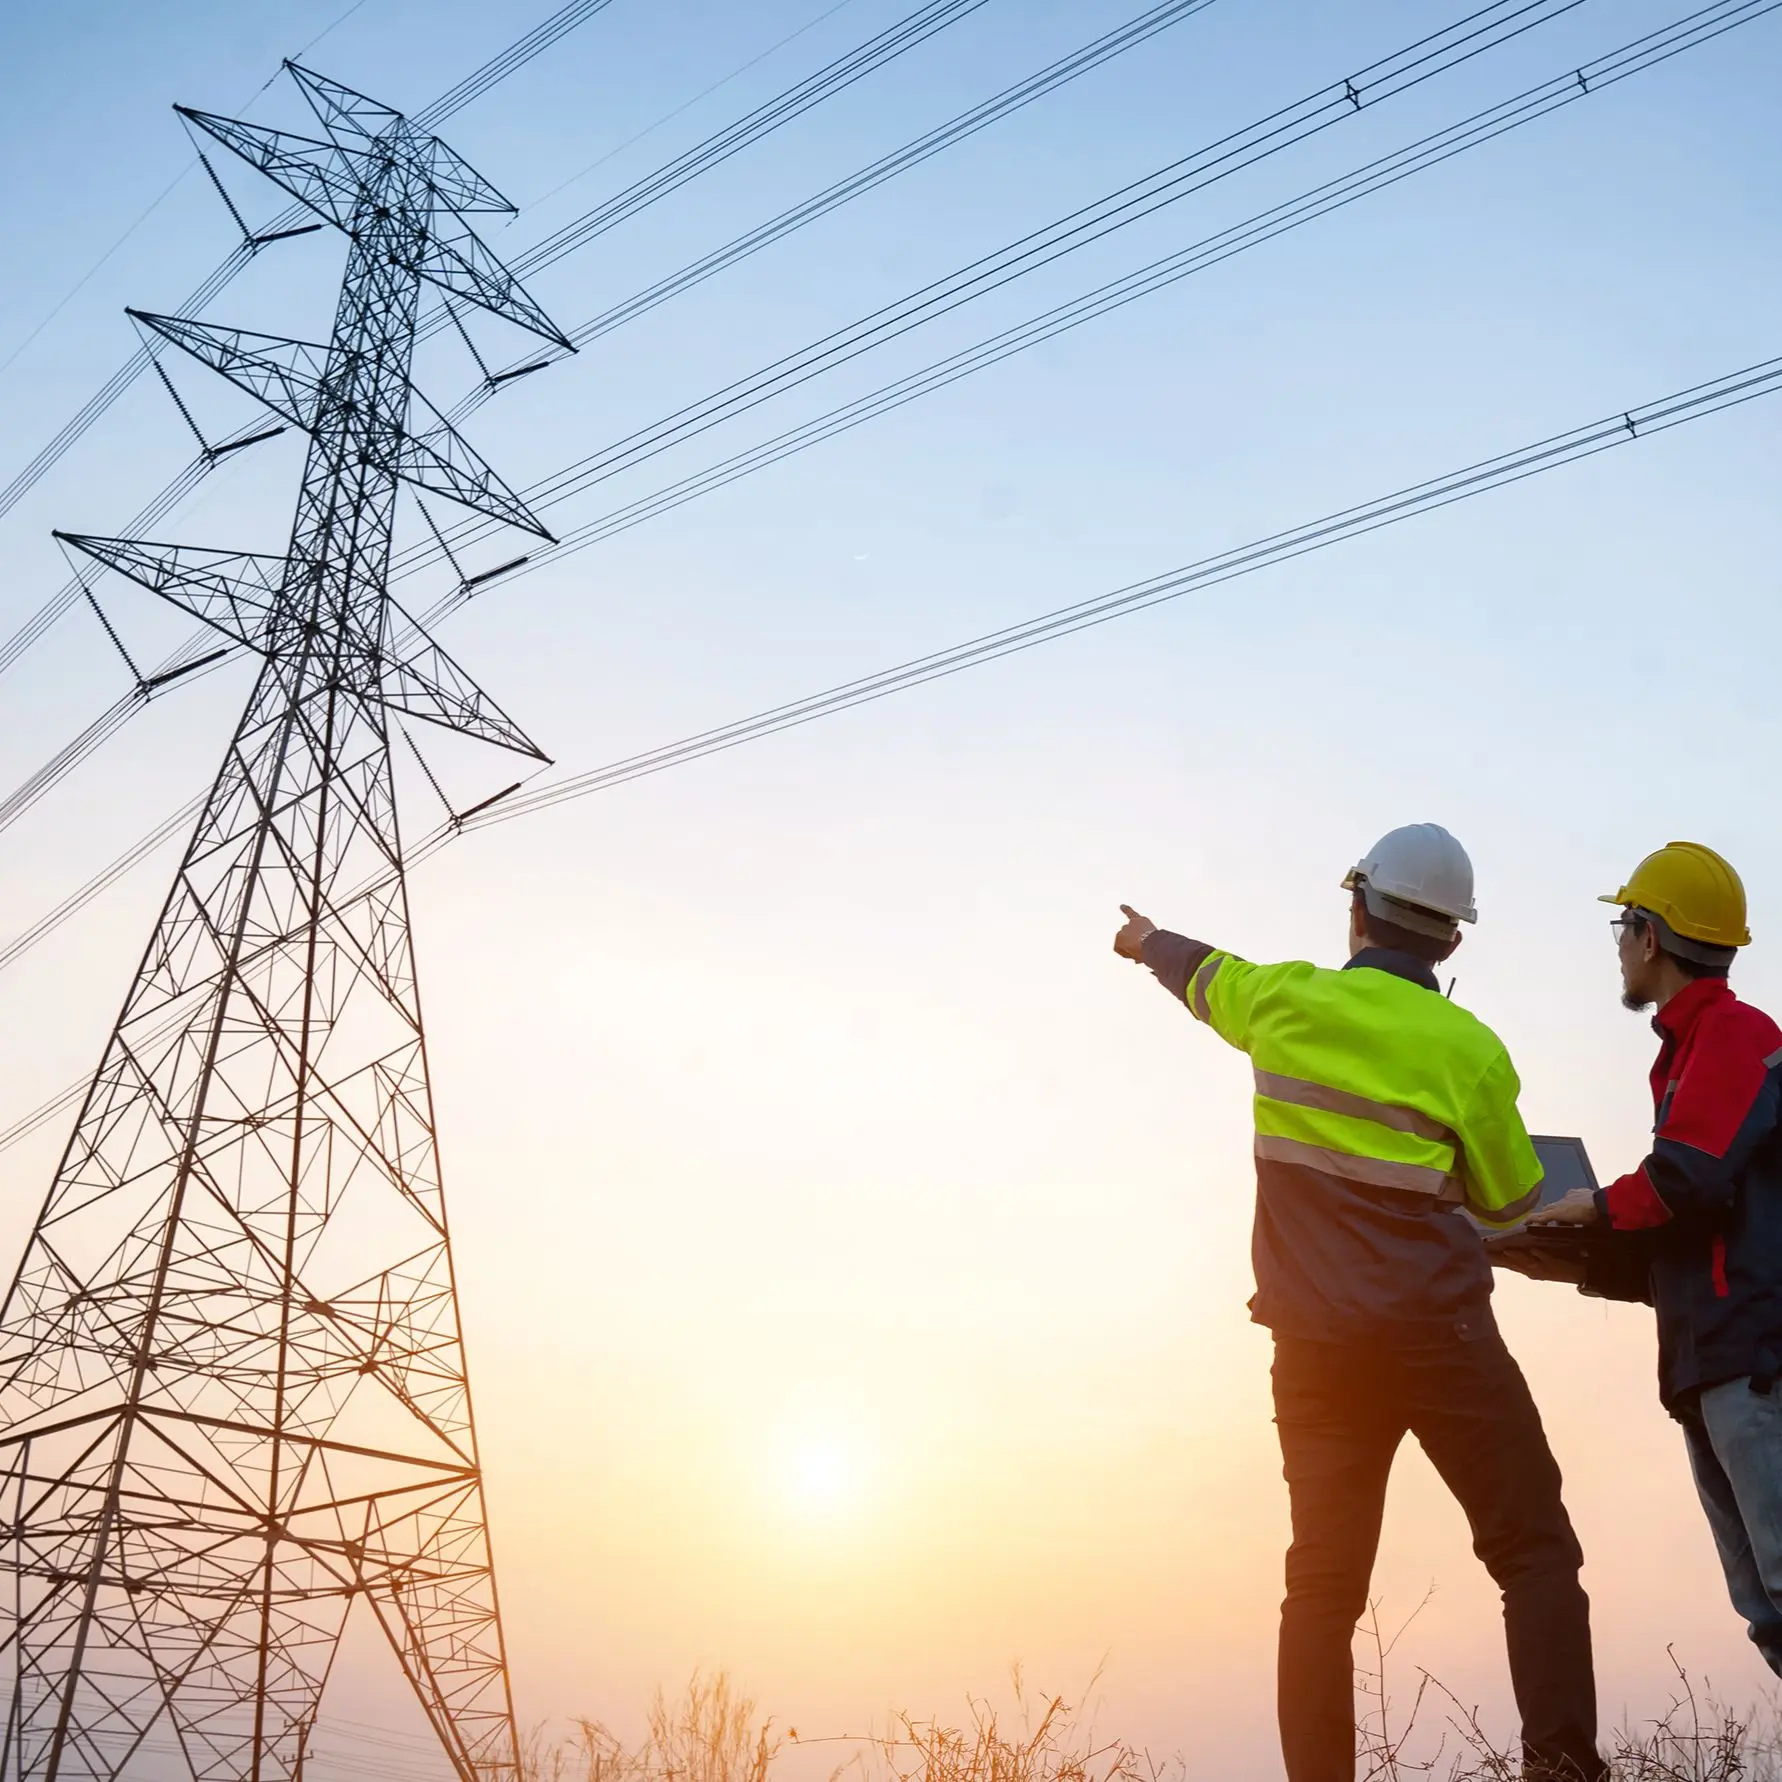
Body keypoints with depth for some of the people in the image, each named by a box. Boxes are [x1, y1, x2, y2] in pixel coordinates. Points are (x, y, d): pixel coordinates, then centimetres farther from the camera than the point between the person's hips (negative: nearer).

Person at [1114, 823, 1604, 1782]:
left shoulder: (1284, 999, 3)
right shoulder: (1469, 1049, -5)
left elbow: (1203, 975, 25)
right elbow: (1508, 1199, 7)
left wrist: (1149, 940, 47)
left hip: (1316, 1343, 4)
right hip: (1437, 1332, -3)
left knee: (1323, 1580, 8)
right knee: (1534, 1552, 3)